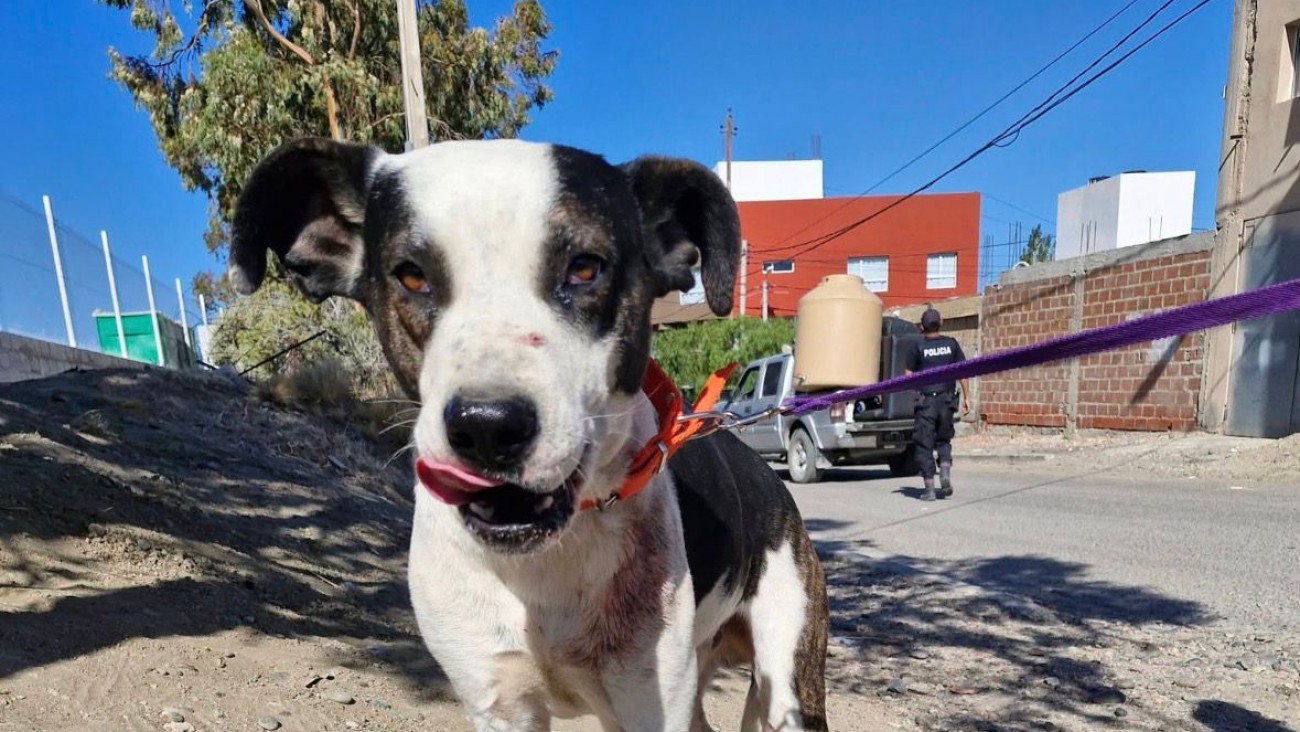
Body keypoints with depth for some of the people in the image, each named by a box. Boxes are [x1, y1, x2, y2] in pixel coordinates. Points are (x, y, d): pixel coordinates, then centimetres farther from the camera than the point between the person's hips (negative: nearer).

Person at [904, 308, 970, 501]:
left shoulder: (918, 346, -4)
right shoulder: (951, 344, 4)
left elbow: (908, 374, -2)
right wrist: (966, 397, 9)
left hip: (926, 400, -3)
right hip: (946, 399, 3)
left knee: (924, 444, 3)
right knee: (943, 439, 20)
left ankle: (929, 488, 3)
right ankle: (945, 474, 0)